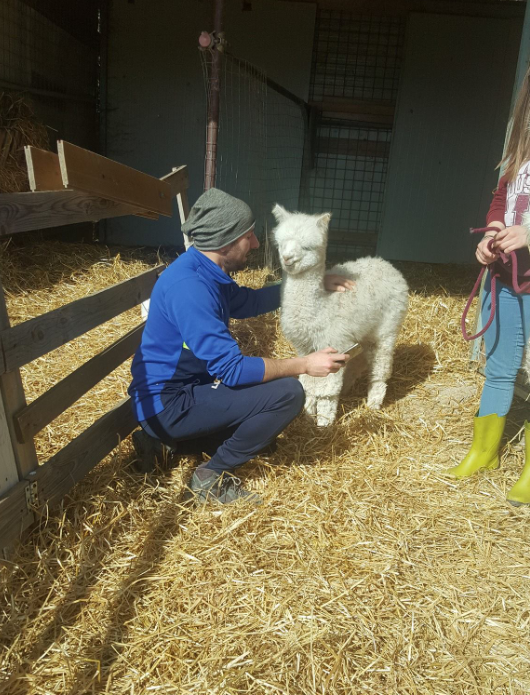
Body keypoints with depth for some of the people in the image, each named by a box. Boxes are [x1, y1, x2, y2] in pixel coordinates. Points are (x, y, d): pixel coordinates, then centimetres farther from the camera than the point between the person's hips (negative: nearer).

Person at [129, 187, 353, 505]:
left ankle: (168, 438, 16)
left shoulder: (206, 270, 4)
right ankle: (213, 476, -3)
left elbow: (248, 302, 22)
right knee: (287, 393, -18)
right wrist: (304, 364, -18)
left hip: (187, 388, 10)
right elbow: (232, 369, -26)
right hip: (166, 404, -10)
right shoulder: (189, 286, -26)